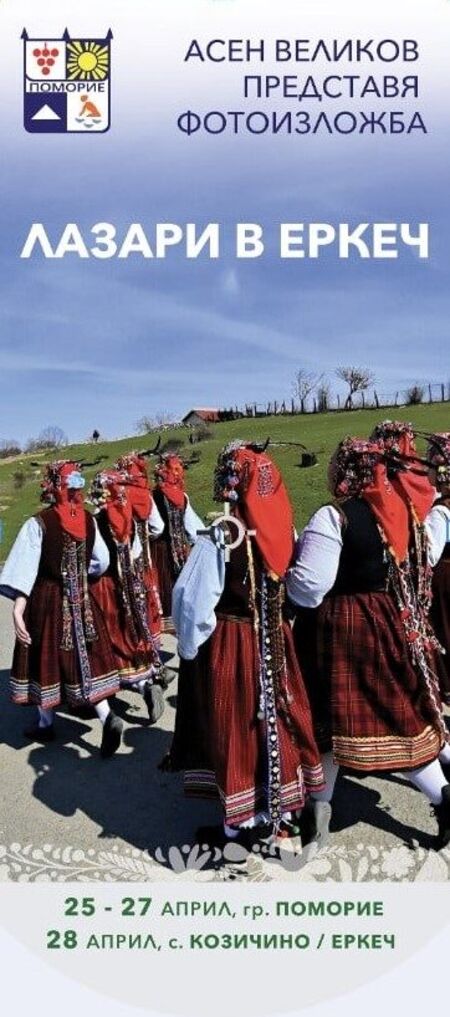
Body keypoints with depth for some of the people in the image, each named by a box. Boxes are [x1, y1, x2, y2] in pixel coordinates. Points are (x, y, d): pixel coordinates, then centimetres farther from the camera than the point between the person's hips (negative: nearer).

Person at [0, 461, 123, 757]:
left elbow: (26, 569, -21)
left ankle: (46, 725, 27)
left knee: (46, 657, 12)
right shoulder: (88, 520, -2)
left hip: (47, 599, -3)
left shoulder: (38, 523, -16)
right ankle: (108, 717, -5)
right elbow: (102, 562, 6)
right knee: (84, 657, 10)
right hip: (82, 598, 4)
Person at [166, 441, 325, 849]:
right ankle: (280, 808, 33)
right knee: (275, 718, 17)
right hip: (274, 642, 6)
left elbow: (191, 601, -20)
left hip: (229, 647, -5)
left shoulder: (219, 538, -20)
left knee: (234, 730, 8)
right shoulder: (280, 531, -3)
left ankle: (242, 823, 20)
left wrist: (191, 647, -5)